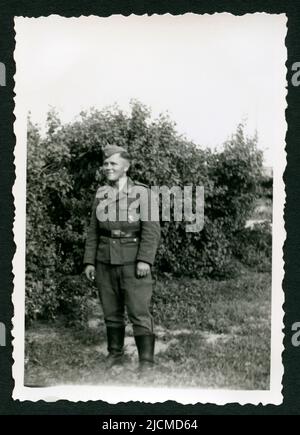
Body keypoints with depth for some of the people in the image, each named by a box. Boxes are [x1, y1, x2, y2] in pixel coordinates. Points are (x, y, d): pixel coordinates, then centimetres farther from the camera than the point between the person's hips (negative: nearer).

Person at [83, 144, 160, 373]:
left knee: (139, 312, -4)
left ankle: (146, 361, 3)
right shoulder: (101, 194, 12)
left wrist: (145, 260, -17)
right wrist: (89, 261, 8)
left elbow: (151, 229, -9)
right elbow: (93, 231, 14)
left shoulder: (143, 192, -2)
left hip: (133, 262, -5)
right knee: (111, 312, 12)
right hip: (105, 262, 5)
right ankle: (115, 354, 25)